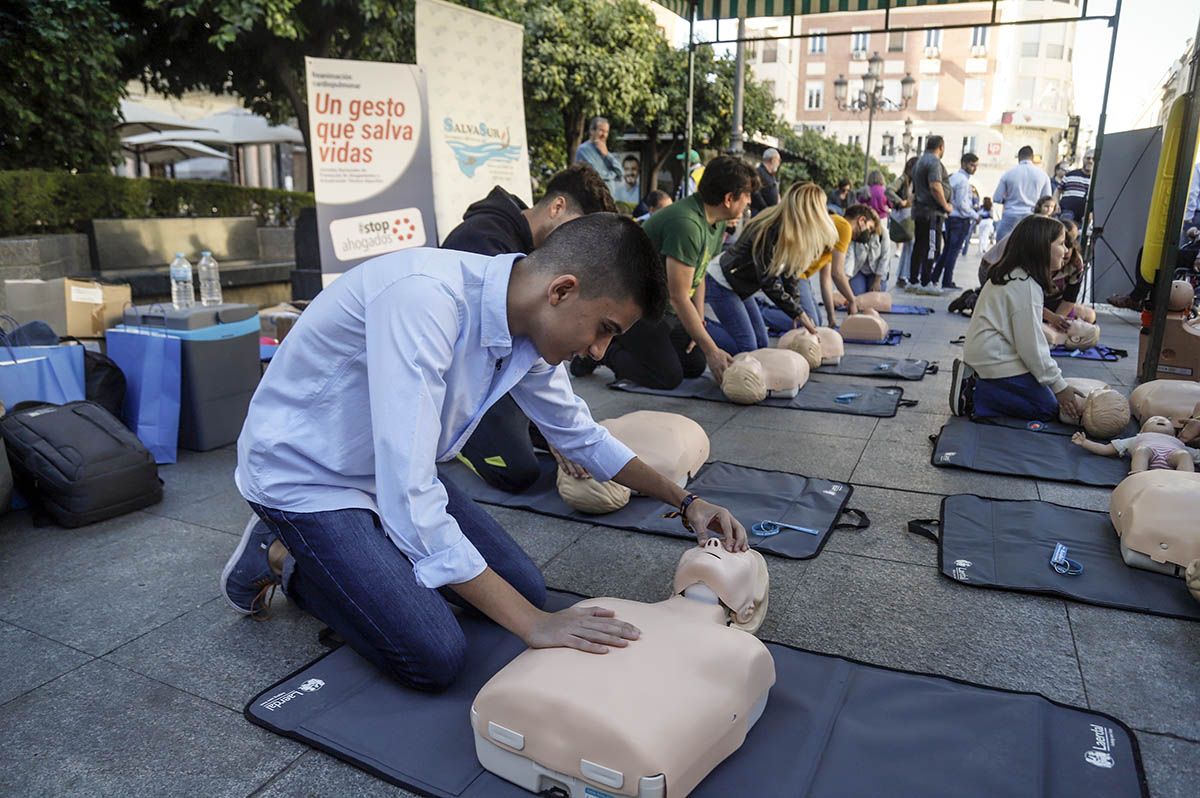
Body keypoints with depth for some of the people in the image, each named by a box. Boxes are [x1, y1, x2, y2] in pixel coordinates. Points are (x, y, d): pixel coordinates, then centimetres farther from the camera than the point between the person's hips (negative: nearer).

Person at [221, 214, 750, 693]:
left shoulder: (530, 326, -10)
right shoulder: (424, 298, -36)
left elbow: (580, 435, 9)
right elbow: (409, 496, -38)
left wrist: (684, 501, 5)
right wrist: (533, 623, -33)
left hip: (397, 472, 8)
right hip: (304, 476, -7)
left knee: (525, 588, 5)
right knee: (435, 659, -15)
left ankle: (334, 562, 18)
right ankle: (284, 558, 7)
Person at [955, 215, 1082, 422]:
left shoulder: (1009, 274, 12)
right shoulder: (1026, 286, -19)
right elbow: (1031, 345, -19)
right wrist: (1059, 386, -11)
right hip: (997, 363, -10)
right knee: (1048, 409, -2)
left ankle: (972, 384, 4)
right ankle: (973, 396, -8)